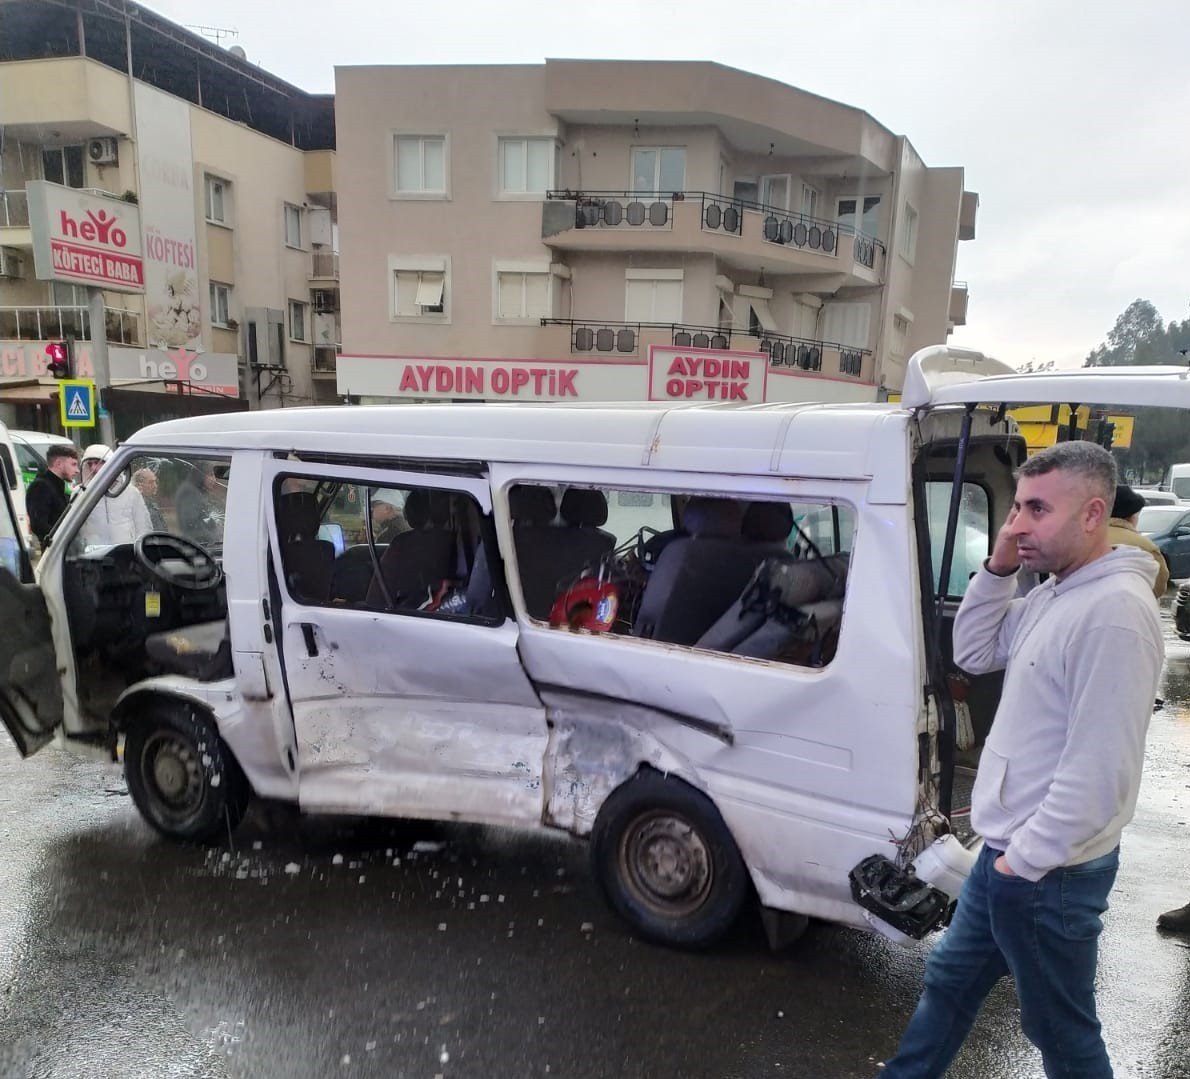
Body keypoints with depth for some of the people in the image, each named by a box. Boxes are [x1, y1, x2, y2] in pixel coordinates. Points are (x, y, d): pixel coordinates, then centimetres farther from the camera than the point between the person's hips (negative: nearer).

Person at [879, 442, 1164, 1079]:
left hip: (1049, 872, -9)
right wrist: (998, 569, -2)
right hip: (1009, 850, 9)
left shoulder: (1114, 610, -25)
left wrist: (1027, 859, -18)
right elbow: (973, 655, 11)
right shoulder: (1052, 594, 4)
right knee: (949, 981, 24)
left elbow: (1099, 771, -26)